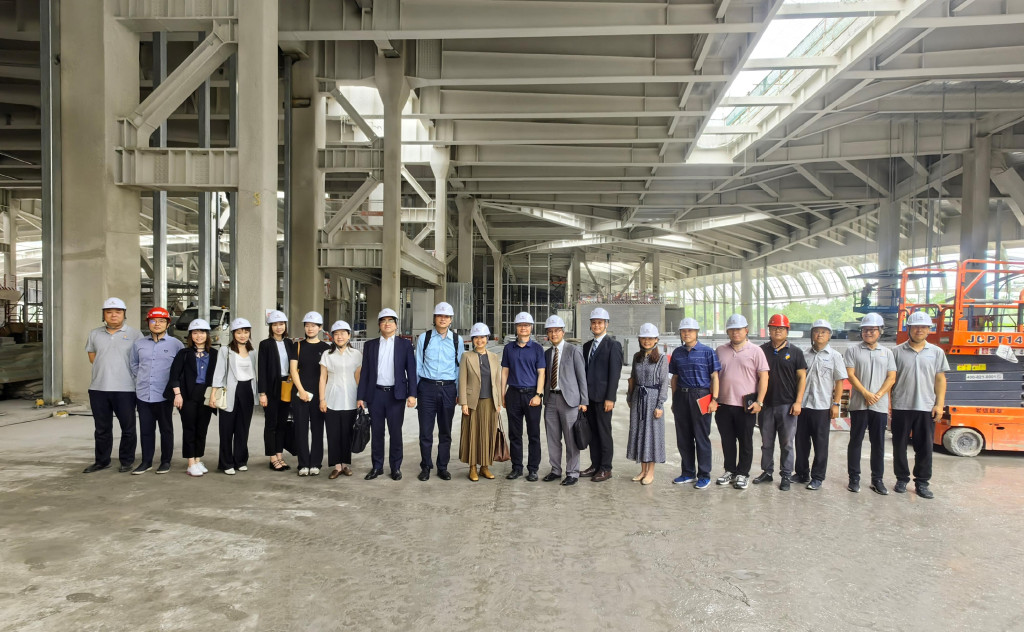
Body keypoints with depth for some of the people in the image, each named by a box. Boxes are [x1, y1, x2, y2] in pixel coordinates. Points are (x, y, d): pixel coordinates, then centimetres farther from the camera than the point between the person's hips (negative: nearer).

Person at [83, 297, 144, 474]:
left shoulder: (134, 334, 0)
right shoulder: (95, 334, 12)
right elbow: (91, 355, 20)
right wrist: (103, 370, 10)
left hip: (125, 389, -4)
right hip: (98, 388, 4)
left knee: (128, 427, 2)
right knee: (101, 428, 12)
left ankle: (126, 461, 13)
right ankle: (101, 461, 23)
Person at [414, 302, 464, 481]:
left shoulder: (457, 340, 6)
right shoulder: (424, 338, 4)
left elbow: (460, 366, 9)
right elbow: (418, 365, 6)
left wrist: (460, 392, 6)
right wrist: (414, 391, 5)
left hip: (448, 388, 1)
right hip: (427, 387, -1)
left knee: (445, 431, 8)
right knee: (425, 431, 2)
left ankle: (443, 468, 20)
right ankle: (425, 467, 16)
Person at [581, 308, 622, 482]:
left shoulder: (613, 345, -6)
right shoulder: (587, 345, 14)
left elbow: (615, 373, -11)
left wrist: (610, 398, -16)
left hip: (603, 396, -6)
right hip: (589, 396, 6)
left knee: (604, 432, 0)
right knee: (592, 431, 11)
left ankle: (605, 468, 9)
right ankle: (595, 465, 21)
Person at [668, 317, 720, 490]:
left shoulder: (707, 351, -3)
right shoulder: (677, 353, 9)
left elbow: (714, 377, -3)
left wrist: (714, 399, -9)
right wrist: (674, 401, 13)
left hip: (700, 397, -4)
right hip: (681, 397, 5)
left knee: (702, 438, 1)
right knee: (683, 438, 10)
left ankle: (704, 475, 12)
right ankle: (688, 473, 23)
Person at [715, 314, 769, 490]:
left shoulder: (755, 351, -2)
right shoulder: (720, 351, 8)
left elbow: (763, 377, -4)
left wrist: (759, 402, -10)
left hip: (746, 405, -3)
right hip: (724, 403, 3)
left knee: (745, 441, 7)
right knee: (727, 440, 11)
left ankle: (742, 474, 18)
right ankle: (729, 471, 25)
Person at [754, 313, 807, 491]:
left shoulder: (795, 352, 1)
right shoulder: (762, 350, 5)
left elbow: (802, 377, 1)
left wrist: (798, 402, -7)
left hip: (787, 405, -2)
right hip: (766, 404, 2)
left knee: (787, 443, 4)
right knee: (766, 442, 11)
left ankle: (786, 476, 14)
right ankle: (767, 472, 23)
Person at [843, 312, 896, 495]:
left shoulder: (887, 353, 10)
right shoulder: (853, 351, 3)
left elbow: (891, 378, 4)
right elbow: (850, 375, -5)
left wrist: (878, 395, -10)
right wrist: (866, 394, -14)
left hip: (880, 406, 2)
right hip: (858, 404, -2)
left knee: (878, 443, 7)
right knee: (856, 441, 3)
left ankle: (877, 479, 16)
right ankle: (854, 478, 11)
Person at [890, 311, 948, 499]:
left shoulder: (936, 352, 6)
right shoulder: (897, 351, 2)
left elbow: (940, 379, 7)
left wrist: (940, 404, 0)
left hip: (926, 408, 1)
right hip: (901, 407, -1)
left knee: (925, 447, 5)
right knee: (900, 445, 7)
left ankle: (922, 482, 17)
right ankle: (902, 479, 20)